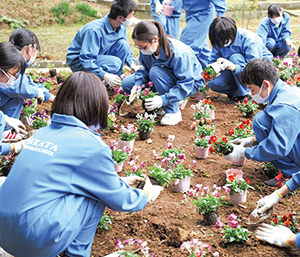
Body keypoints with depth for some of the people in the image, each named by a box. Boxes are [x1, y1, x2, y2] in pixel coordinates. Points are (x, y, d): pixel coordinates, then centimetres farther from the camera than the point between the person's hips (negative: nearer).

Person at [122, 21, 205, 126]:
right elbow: (146, 69, 0)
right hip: (164, 79, 7)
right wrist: (138, 84, -20)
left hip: (191, 83, -7)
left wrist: (163, 99, -42)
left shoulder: (178, 53, -35)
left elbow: (186, 85, -33)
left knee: (156, 71, -37)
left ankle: (173, 112, -23)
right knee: (126, 84, -5)